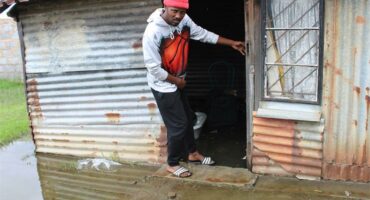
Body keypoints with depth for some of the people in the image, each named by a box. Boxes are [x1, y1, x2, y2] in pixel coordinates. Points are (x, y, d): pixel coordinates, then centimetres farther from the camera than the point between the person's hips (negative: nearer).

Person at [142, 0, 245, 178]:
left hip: (178, 82, 8)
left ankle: (192, 153, 41)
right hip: (163, 86, -8)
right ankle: (172, 164, 21)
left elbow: (203, 34, 7)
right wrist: (176, 80, -13)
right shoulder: (153, 32, -29)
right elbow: (153, 67, -25)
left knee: (188, 118, 20)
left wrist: (231, 43, 8)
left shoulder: (184, 20, -8)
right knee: (178, 125, 0)